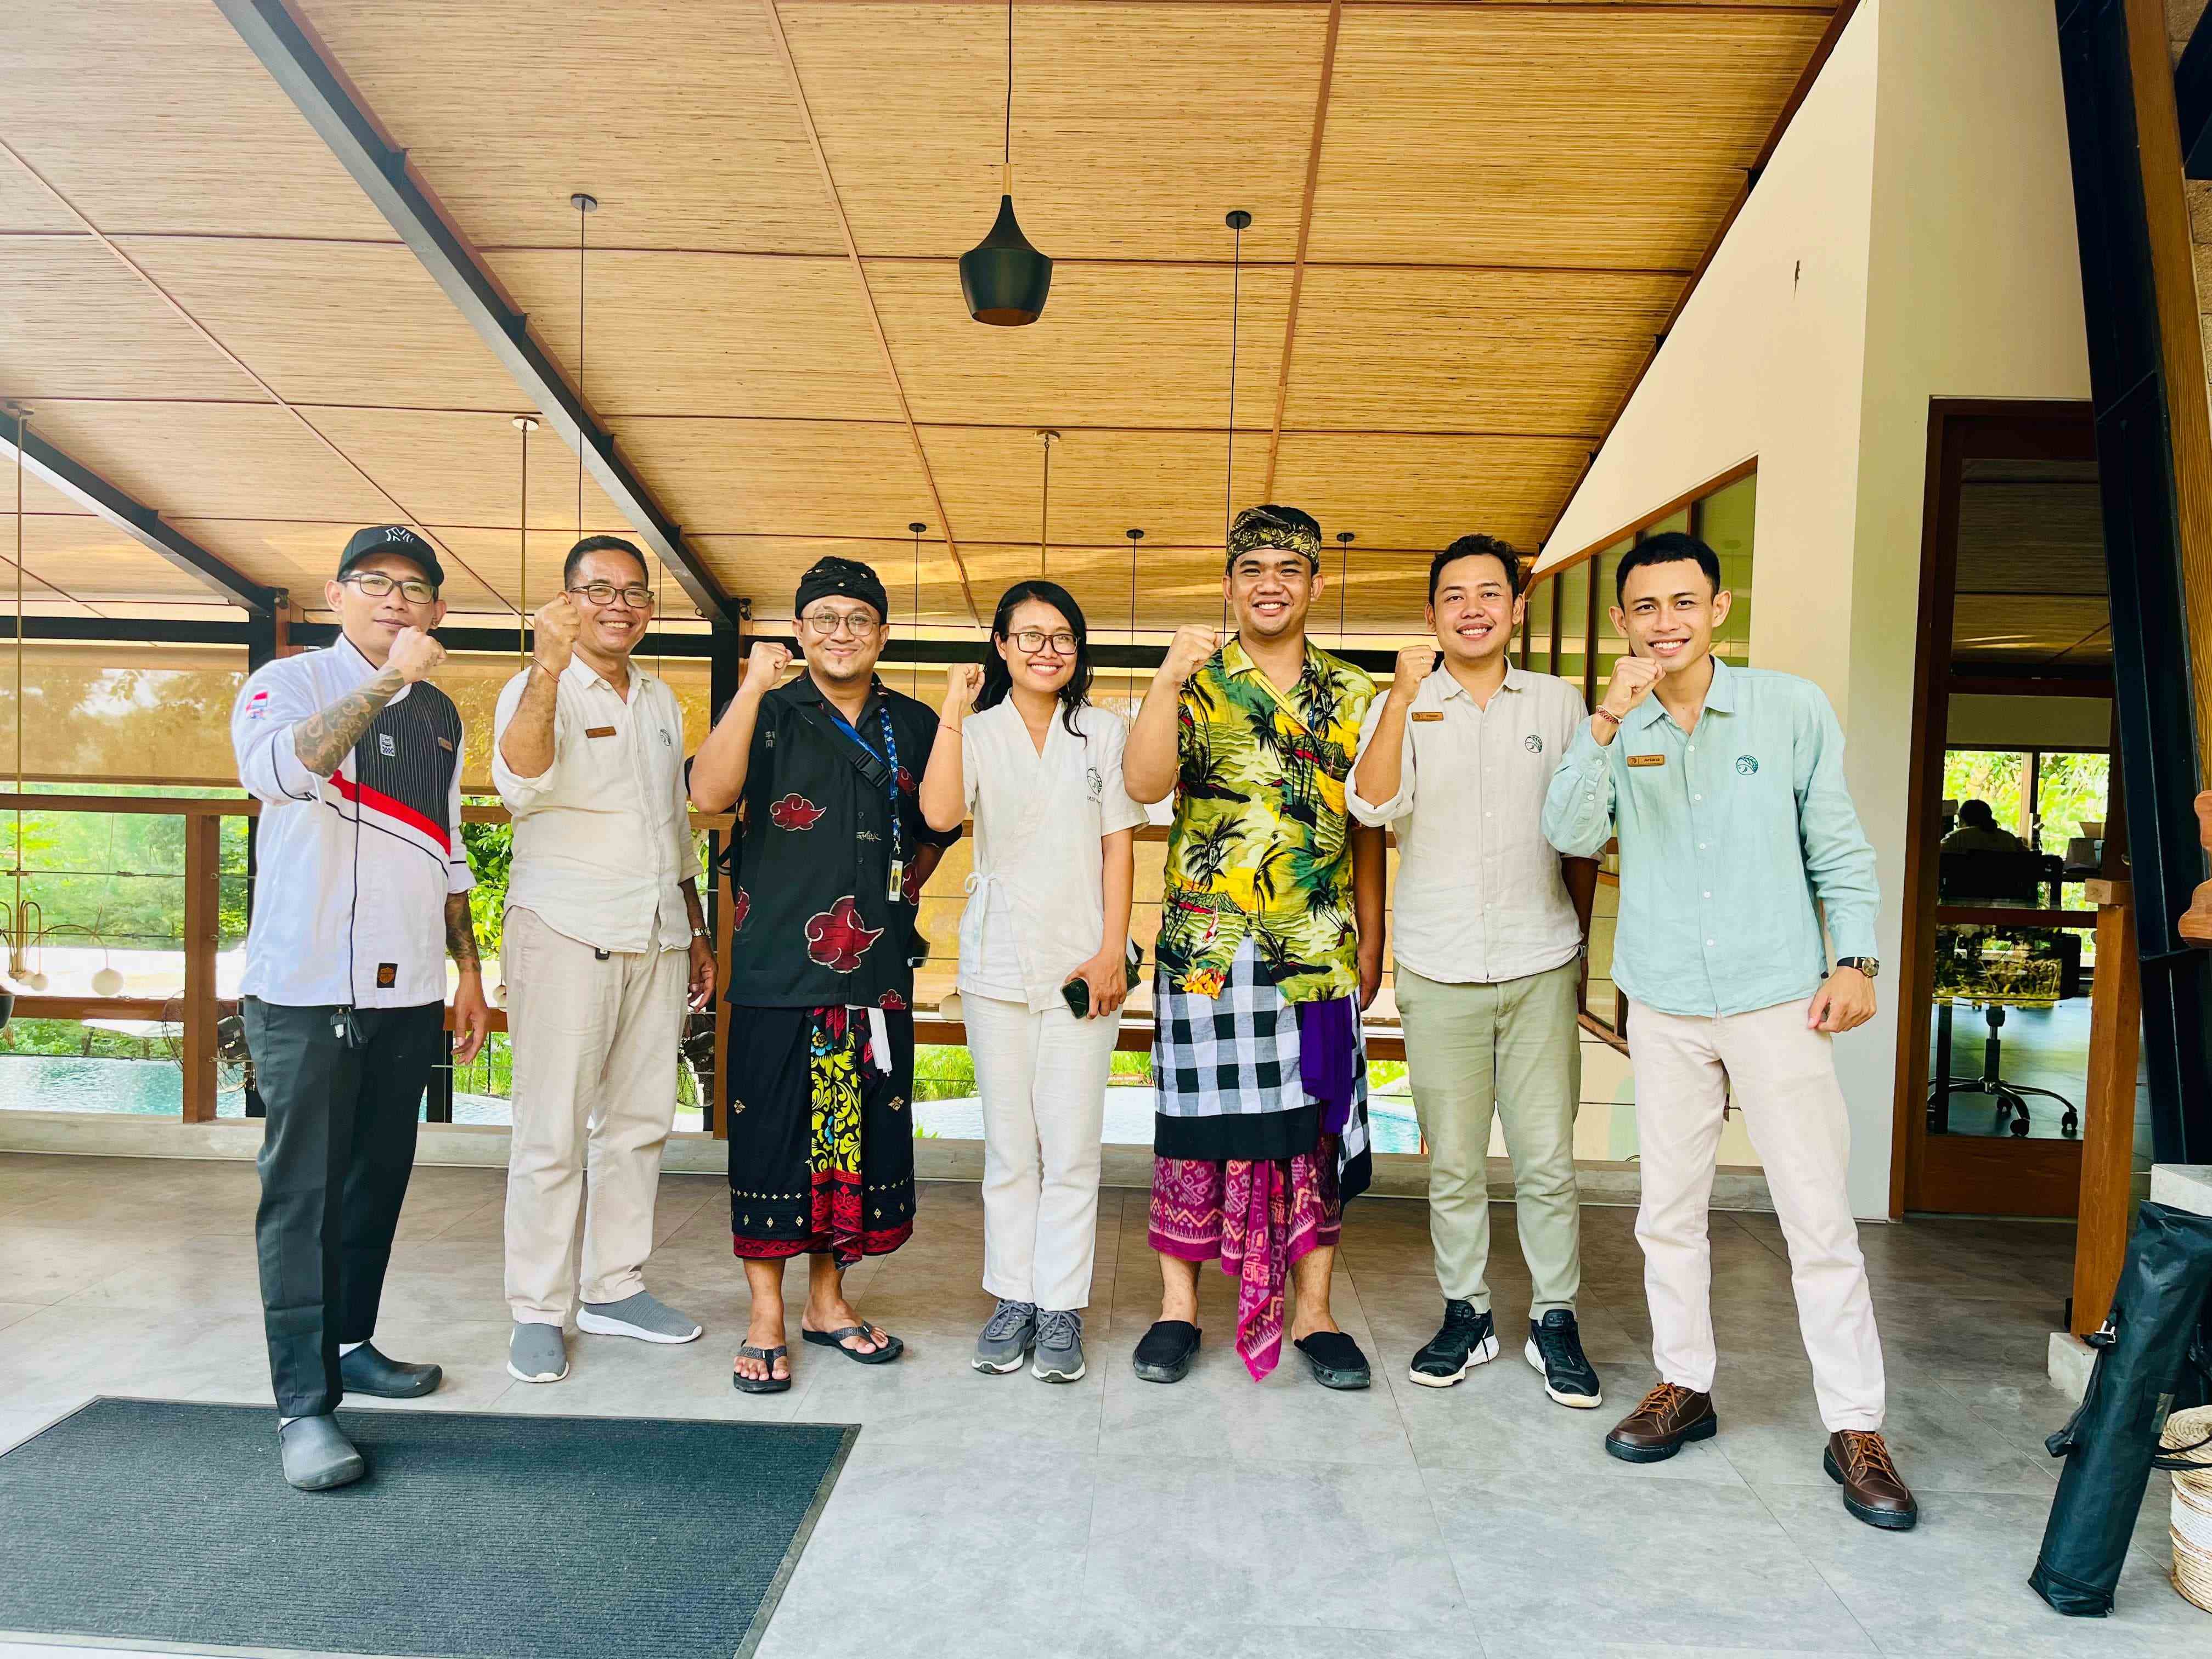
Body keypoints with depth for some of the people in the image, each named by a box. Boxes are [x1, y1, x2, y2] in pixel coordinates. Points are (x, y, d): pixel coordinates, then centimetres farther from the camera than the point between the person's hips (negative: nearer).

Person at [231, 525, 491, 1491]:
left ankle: (349, 1342, 27)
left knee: (379, 1179, 12)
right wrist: (386, 682, -27)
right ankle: (303, 1403, 1)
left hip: (408, 990, 6)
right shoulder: (288, 683, -2)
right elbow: (274, 769, -26)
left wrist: (469, 974, 17)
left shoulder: (440, 715, 15)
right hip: (306, 986, -6)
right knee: (303, 1189, -3)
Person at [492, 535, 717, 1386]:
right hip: (566, 934, -6)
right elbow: (521, 778, -26)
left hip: (656, 939, 6)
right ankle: (537, 1312, 8)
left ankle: (614, 1288, 22)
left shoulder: (660, 699, 16)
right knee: (553, 1132, -3)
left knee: (639, 1122, 10)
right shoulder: (539, 690, -4)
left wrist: (696, 932, 21)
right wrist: (549, 667, -40)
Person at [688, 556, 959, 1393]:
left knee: (866, 1135, 9)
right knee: (772, 1136, 0)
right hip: (778, 969, -3)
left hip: (878, 971, 4)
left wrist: (900, 890, 11)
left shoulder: (915, 726, 12)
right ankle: (766, 1317, 15)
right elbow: (709, 793, -17)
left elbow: (936, 830, 24)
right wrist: (754, 686, -21)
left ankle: (828, 1299, 26)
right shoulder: (770, 714, 1)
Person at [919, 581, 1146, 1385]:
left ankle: (1063, 1307, 10)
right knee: (1009, 1145, 7)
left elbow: (1118, 845, 3)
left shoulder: (1103, 732, 7)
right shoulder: (977, 732, 4)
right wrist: (952, 713, -18)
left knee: (1072, 1145, 0)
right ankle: (1013, 1299, 18)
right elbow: (940, 813, -15)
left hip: (1082, 963, 0)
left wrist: (1112, 950, -4)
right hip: (998, 960, 1)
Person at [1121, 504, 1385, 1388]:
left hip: (1320, 952, 2)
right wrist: (1169, 679, -23)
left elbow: (1367, 828, 13)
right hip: (1207, 946, -2)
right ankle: (1178, 1306, 19)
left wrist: (1372, 941, 12)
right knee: (1195, 1123, 4)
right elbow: (1143, 784, -14)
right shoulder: (1197, 682, 2)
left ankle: (1314, 1312, 21)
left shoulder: (1354, 694, 10)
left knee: (1318, 1129, 7)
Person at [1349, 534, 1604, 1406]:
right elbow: (1373, 805, -15)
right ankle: (1465, 1315, 21)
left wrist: (1580, 942, 12)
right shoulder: (1402, 706, 4)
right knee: (1453, 1161, 6)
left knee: (1547, 1159, 3)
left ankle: (1554, 1323, 18)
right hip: (1438, 971, 0)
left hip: (1540, 968, 1)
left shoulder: (1558, 703, 9)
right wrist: (1404, 695, -24)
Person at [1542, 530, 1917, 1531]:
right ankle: (1684, 1386, 26)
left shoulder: (1792, 708, 0)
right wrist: (1610, 720, -22)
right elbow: (1571, 834, -12)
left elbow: (1839, 846, 5)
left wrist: (1855, 961, -2)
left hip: (1777, 999, -2)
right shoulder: (1611, 728, 4)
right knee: (1669, 1211, 10)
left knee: (1819, 1217, 0)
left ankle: (1856, 1428, 11)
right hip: (1665, 1006, 2)